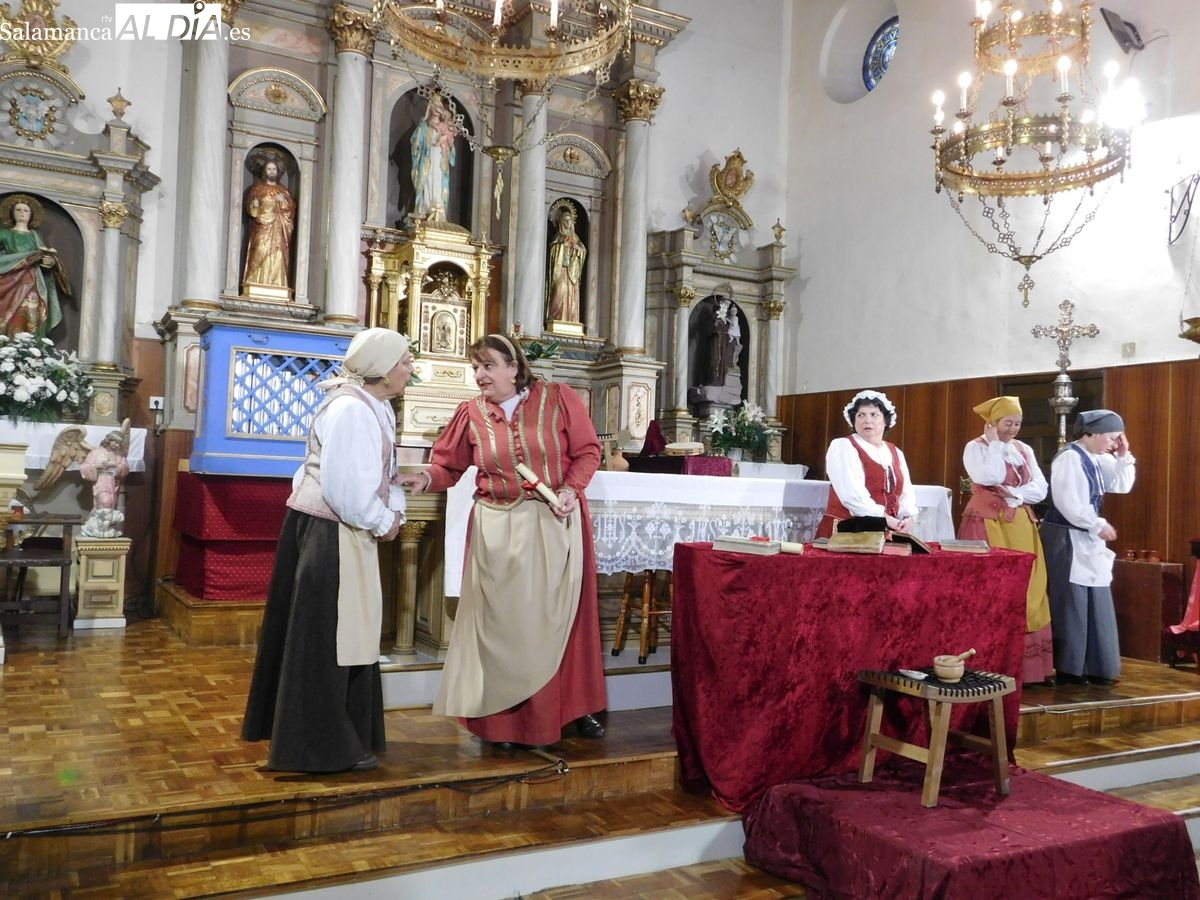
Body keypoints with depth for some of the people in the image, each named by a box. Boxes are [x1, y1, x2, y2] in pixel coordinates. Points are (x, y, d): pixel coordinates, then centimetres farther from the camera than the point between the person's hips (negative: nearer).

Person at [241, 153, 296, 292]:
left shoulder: (282, 190, 20)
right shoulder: (257, 187, 11)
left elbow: (291, 207, 13)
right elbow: (249, 207, 3)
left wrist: (283, 201, -5)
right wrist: (255, 206, -19)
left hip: (279, 231, 3)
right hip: (262, 229, -3)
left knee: (277, 258, -6)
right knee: (260, 255, -14)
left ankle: (275, 288, -9)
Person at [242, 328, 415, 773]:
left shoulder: (377, 407, 10)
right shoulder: (350, 409, -21)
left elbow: (381, 473, 16)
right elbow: (344, 486, -27)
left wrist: (394, 509, 0)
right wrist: (381, 522, -13)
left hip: (348, 534, 10)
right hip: (326, 532, -10)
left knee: (346, 633, 17)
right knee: (325, 637, 0)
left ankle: (338, 734, 30)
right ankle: (323, 744, 12)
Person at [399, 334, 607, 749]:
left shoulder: (559, 398, -3)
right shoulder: (471, 413, 1)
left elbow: (588, 451, -1)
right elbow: (448, 465, 2)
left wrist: (571, 488, -15)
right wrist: (426, 478, -18)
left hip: (557, 522, 0)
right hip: (499, 528, 1)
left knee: (559, 615, 8)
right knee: (501, 620, 2)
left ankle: (574, 706, 22)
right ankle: (502, 716, 12)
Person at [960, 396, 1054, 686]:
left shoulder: (1025, 450, 14)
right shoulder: (975, 447, -2)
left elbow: (1040, 489, 7)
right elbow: (992, 478, -18)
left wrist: (1014, 494, -11)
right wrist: (993, 443, -9)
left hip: (1021, 526, 5)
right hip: (988, 525, -5)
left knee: (1028, 590, 1)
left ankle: (1031, 665, 5)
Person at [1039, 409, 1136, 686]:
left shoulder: (1099, 460, 10)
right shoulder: (1069, 457, -16)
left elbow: (1122, 486, 15)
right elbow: (1067, 502, -22)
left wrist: (1124, 456, 3)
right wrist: (1099, 526, -17)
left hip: (1088, 538, 9)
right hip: (1066, 538, -9)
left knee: (1096, 604, 10)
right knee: (1070, 604, -3)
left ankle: (1094, 667, 18)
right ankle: (1068, 668, 6)